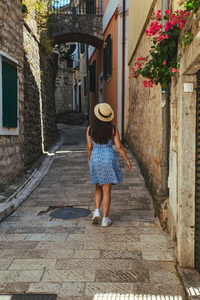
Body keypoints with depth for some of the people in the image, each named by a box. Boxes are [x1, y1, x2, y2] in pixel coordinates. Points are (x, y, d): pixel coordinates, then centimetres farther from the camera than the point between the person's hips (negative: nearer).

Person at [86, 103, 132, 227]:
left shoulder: (90, 129, -3)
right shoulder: (113, 129, -6)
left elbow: (89, 147, 1)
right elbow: (119, 146, -5)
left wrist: (89, 160, 17)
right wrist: (127, 160, 6)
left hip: (95, 160, 2)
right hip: (109, 159, -2)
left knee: (99, 188, 21)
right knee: (107, 190, 4)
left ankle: (97, 211, 7)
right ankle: (105, 219, 8)